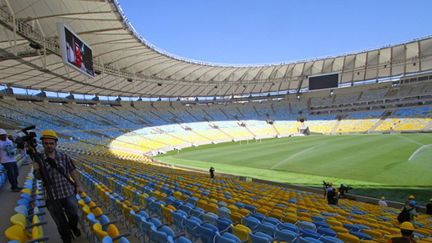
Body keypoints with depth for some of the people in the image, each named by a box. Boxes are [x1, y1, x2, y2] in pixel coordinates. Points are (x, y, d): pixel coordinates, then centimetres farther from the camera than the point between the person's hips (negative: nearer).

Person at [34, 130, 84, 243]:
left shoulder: (64, 156, -4)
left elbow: (72, 171, 3)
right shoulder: (39, 158, -6)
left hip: (69, 193, 1)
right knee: (61, 223, 14)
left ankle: (73, 227, 53)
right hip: (52, 197, -1)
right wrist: (36, 170, -22)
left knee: (74, 216, 20)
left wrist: (78, 185, 1)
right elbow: (39, 177, 0)